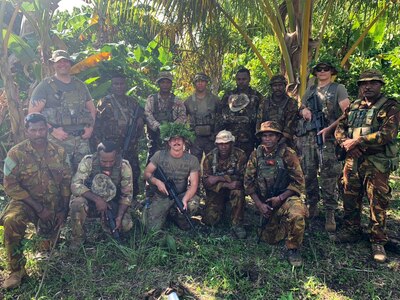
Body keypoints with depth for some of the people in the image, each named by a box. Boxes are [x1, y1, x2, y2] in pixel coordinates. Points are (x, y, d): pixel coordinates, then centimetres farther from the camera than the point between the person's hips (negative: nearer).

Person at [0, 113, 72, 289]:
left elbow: (66, 182, 3)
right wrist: (39, 208, -19)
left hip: (53, 205, 3)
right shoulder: (16, 154, -11)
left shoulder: (59, 152, -2)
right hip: (26, 202, -2)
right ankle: (17, 270, -18)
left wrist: (63, 210, -4)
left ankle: (46, 232, 43)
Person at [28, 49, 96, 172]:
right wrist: (52, 130, -14)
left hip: (82, 138, 4)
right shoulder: (45, 85, 2)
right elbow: (33, 112, -4)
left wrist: (91, 126, 6)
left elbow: (91, 108, 23)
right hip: (59, 139, -4)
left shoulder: (80, 85, 16)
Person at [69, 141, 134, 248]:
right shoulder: (88, 161, -20)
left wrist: (119, 217, -24)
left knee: (126, 225, -23)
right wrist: (97, 199, -39)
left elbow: (127, 195, -12)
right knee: (77, 203, -34)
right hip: (89, 200, -1)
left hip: (112, 204, 1)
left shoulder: (124, 166, -17)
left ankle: (107, 223, 14)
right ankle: (78, 237, -6)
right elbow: (75, 185, -27)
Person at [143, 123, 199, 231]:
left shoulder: (192, 160, -7)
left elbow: (193, 184, -11)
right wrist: (157, 182, -20)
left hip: (181, 195, 1)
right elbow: (147, 173, 1)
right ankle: (165, 213, 20)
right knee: (152, 229, -15)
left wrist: (185, 199, -30)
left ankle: (174, 213, 2)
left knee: (193, 203, -33)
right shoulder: (159, 155, -6)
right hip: (160, 197, 0)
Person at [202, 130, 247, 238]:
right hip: (216, 192, 1)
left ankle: (237, 224, -16)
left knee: (238, 192, -35)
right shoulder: (209, 158, -11)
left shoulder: (240, 155, -15)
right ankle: (221, 207, 21)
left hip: (233, 189, -1)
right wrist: (227, 185, -29)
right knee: (210, 219, -15)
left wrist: (219, 178, -25)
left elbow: (241, 178, -20)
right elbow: (206, 183, -15)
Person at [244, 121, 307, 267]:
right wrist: (259, 204, -8)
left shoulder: (287, 154, -12)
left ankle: (293, 249, -10)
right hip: (266, 201, 4)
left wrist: (280, 198, -19)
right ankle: (282, 225, 39)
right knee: (270, 239, 6)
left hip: (287, 197, -3)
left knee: (297, 216, -35)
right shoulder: (255, 155, -2)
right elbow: (248, 181, 1)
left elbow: (299, 182, -12)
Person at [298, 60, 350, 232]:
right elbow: (301, 108, 29)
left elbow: (347, 113, -3)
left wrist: (329, 128, -15)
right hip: (307, 135, 5)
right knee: (308, 173, 5)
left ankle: (330, 214, -2)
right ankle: (312, 206, 19)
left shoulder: (338, 89, 7)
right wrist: (303, 110, 3)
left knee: (328, 174, -8)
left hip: (328, 135, -4)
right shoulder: (310, 90, 21)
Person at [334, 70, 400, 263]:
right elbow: (339, 129, 12)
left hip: (377, 163, -5)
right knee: (350, 198, 12)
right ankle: (351, 231, 29)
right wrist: (346, 143, -9)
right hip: (352, 160, 5)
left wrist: (357, 141, -16)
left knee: (378, 203, 0)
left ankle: (378, 242, 12)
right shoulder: (353, 107, 15)